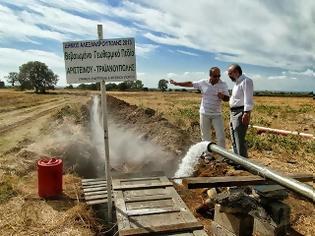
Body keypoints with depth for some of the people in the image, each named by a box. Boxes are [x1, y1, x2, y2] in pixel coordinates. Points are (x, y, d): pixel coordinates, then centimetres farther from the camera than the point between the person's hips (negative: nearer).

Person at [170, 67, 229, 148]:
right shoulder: (203, 83, -4)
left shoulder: (223, 85, -5)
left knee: (221, 137, -2)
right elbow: (190, 83, 4)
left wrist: (223, 96, -27)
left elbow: (227, 98, -3)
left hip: (217, 115, -1)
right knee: (205, 138, 11)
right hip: (204, 114, 1)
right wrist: (176, 83, 7)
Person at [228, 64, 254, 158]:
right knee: (234, 139, 17)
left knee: (239, 139, -10)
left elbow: (248, 99, -19)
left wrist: (246, 113, -25)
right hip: (233, 112, 10)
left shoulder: (246, 81, -11)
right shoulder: (237, 82, 20)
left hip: (241, 113, -10)